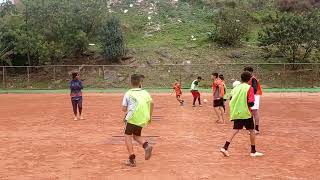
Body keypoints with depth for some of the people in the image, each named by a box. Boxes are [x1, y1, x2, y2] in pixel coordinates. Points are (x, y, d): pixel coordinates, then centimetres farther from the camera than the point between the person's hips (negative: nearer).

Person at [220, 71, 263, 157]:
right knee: (251, 131, 9)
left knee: (235, 130, 6)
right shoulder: (249, 88, -9)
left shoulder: (236, 88, 6)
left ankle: (225, 147, -6)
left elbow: (231, 100, 10)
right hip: (246, 113, -5)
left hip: (236, 113, 5)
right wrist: (251, 104, 6)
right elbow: (251, 103, -16)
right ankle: (253, 151, 14)